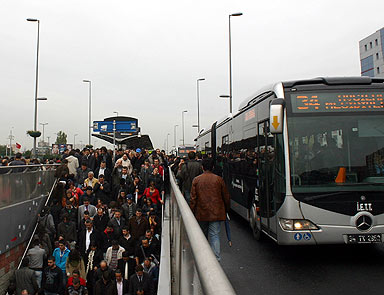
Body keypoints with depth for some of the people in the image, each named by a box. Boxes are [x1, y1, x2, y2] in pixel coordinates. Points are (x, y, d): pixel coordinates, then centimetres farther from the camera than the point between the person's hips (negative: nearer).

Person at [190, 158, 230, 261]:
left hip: (201, 213, 1)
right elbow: (226, 196, 4)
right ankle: (216, 259, -6)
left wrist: (192, 212, 8)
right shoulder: (219, 179, -2)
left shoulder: (196, 180, -1)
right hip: (216, 213, -1)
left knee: (202, 235, 16)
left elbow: (193, 198, 0)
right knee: (215, 235, 0)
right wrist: (226, 209, 16)